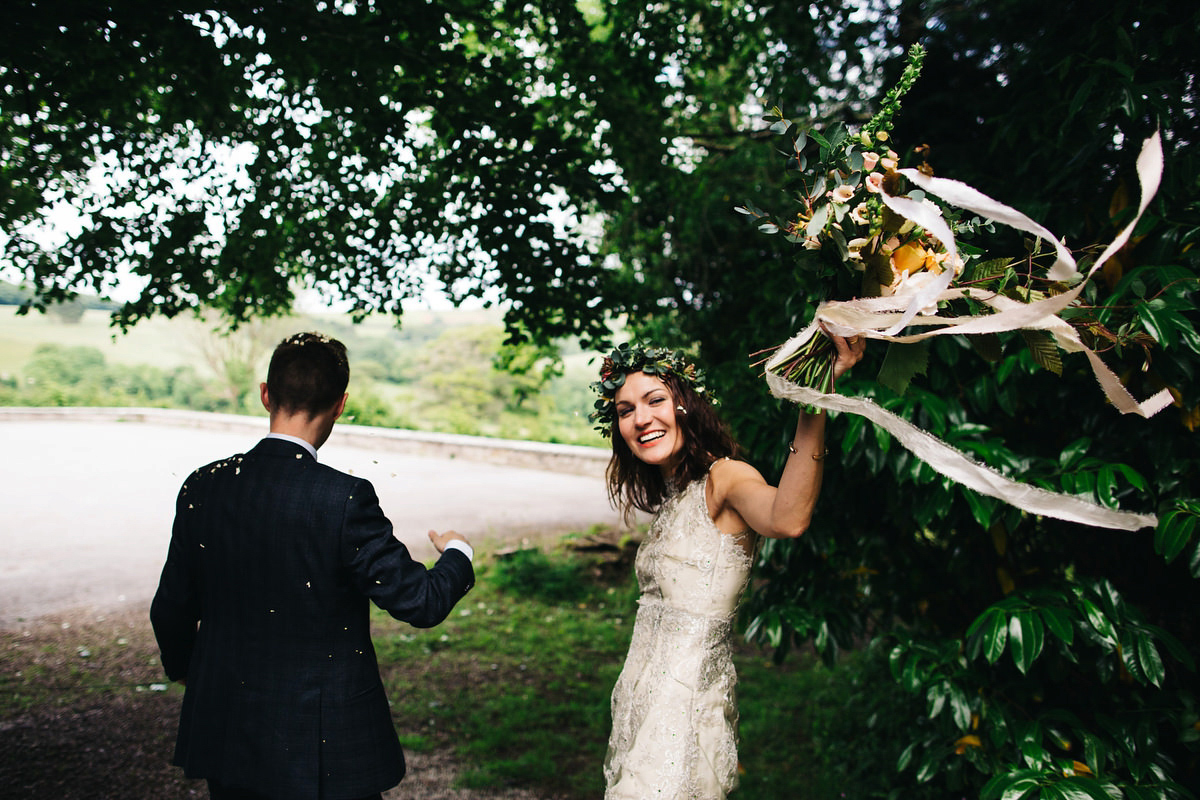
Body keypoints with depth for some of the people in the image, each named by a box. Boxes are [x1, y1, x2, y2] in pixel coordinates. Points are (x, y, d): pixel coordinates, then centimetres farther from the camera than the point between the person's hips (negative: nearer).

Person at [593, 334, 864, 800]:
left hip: (686, 698, -8)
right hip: (646, 694, 8)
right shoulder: (669, 498, 13)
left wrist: (817, 394, -47)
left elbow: (788, 520, -38)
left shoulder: (724, 478, -14)